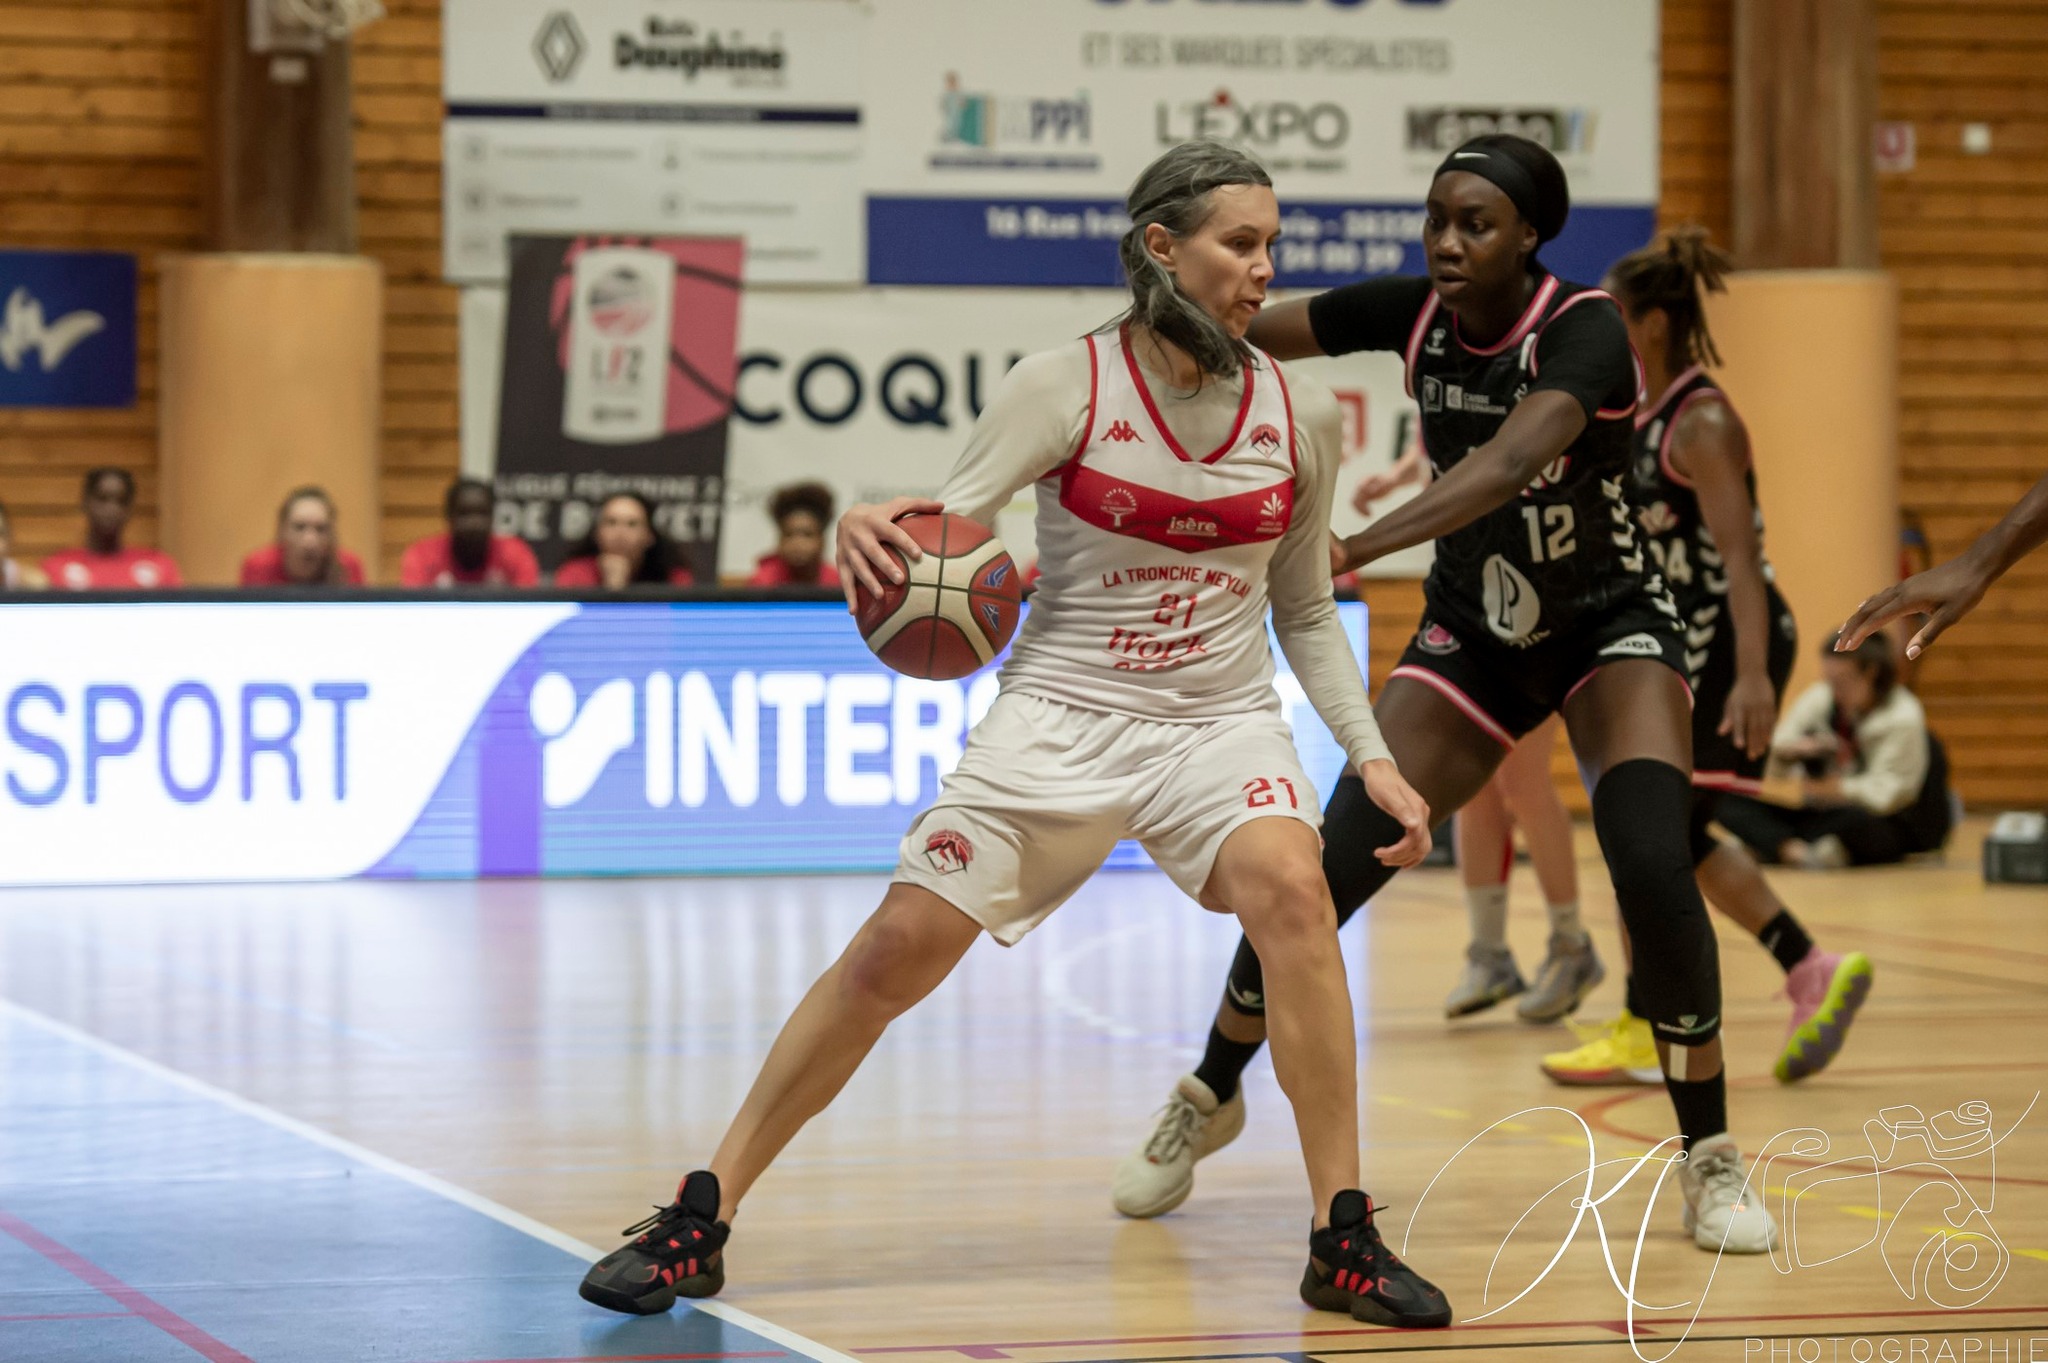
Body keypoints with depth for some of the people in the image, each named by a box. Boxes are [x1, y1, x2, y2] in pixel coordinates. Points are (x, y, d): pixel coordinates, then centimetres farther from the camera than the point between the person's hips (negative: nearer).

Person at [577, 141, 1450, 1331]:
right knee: (897, 951, -7)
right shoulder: (1064, 389, -10)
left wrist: (1372, 756, 3)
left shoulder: (1302, 417, 0)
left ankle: (1345, 1243, -20)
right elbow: (940, 533, -14)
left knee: (1291, 891, -28)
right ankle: (698, 1224, 7)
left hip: (1221, 720, 1)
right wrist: (867, 533, -37)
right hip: (1061, 712, -1)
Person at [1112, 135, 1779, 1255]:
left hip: (1611, 628, -4)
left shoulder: (1585, 330, -27)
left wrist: (1355, 548, -57)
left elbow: (1506, 465, -44)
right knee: (1328, 867, -7)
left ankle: (1709, 1162, -8)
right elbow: (1245, 328, -3)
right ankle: (1207, 1097, 17)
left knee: (1652, 866, -25)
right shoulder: (1416, 313, -11)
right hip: (1473, 633, 4)